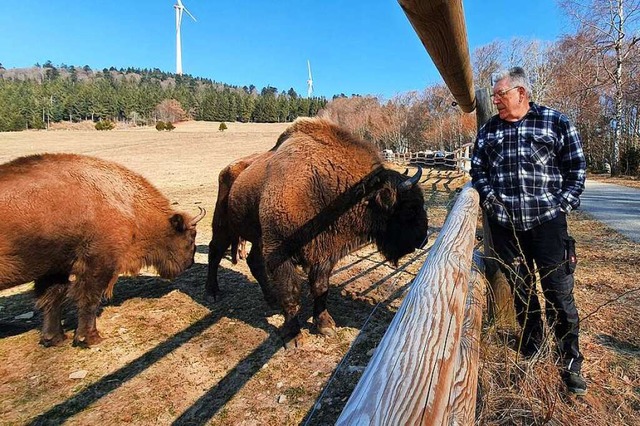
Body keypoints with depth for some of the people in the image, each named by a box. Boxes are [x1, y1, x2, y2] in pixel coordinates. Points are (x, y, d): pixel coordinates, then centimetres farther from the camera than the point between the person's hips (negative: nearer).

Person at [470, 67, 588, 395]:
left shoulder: (556, 123, 2)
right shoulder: (488, 130, 10)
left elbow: (577, 169, 4)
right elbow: (477, 169, 14)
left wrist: (563, 205, -5)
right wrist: (489, 198, -1)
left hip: (547, 223, -2)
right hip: (505, 225, 3)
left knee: (559, 294, 1)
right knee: (521, 292, 12)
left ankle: (570, 364, 18)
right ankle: (530, 353, 30)